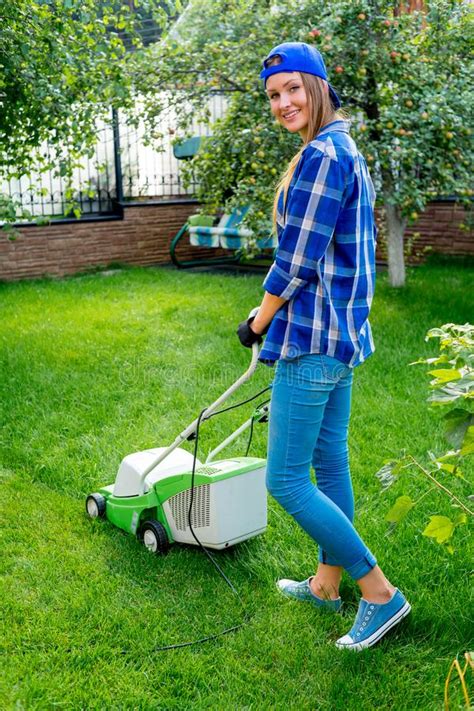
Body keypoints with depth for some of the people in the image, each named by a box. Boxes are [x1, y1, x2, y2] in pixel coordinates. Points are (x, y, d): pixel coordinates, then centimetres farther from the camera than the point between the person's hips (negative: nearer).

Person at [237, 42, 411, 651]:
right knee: (330, 462, 18)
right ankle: (326, 583, 33)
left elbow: (297, 260, -19)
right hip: (343, 332, 11)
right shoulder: (346, 152, 15)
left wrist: (257, 324, -5)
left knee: (286, 480, -4)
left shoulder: (321, 155, -17)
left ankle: (380, 592, 6)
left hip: (312, 338, -11)